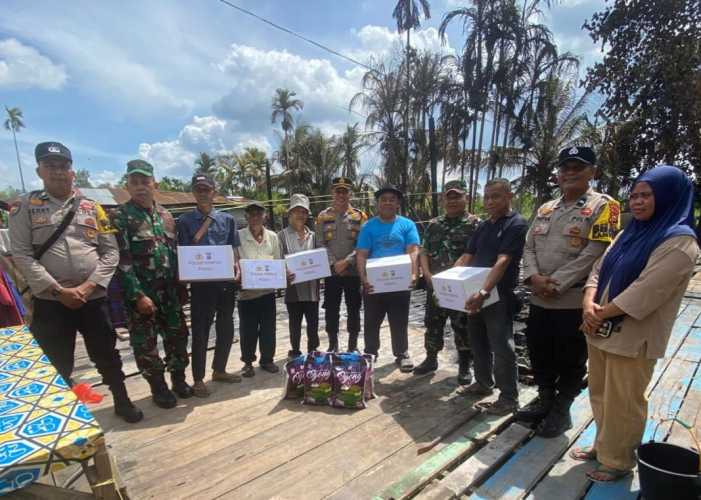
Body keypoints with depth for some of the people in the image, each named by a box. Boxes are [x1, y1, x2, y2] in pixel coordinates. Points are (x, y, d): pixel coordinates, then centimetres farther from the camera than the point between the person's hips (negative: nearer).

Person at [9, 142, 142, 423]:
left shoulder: (92, 208, 5)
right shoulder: (26, 207, 2)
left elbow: (111, 252, 1)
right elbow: (21, 255, -6)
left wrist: (87, 287, -10)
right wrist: (58, 290, -14)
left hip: (93, 299, 1)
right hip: (49, 302, -1)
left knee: (107, 356, 13)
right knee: (57, 365, 12)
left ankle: (122, 402, 32)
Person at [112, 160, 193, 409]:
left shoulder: (166, 215, 9)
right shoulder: (120, 217, -8)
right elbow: (122, 260, -13)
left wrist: (181, 286, 10)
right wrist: (138, 295, -18)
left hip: (169, 291, 5)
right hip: (140, 293, -5)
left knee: (177, 336, 12)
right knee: (145, 344, 7)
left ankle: (179, 379, 30)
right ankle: (158, 388, 23)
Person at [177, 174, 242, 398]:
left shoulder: (227, 219, 8)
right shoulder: (185, 220, 2)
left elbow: (233, 251, 10)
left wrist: (236, 268, -6)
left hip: (226, 280, 3)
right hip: (201, 282, -3)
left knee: (226, 328, 13)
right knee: (200, 330, 4)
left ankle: (219, 370, 32)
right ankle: (198, 379, 19)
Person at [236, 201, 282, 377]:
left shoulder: (272, 237, 5)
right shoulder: (239, 236, -5)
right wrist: (237, 277, -22)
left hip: (268, 290, 3)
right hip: (246, 291, -2)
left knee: (268, 328, 11)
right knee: (248, 329, 8)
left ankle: (267, 359, 29)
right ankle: (248, 362, 26)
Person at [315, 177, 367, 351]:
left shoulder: (360, 216, 1)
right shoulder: (323, 216, 4)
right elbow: (320, 245, -1)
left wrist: (346, 261, -15)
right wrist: (334, 263, -11)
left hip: (353, 271, -1)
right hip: (331, 272, 1)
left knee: (354, 310, 8)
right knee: (331, 310, 8)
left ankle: (353, 345, 23)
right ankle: (332, 345, 24)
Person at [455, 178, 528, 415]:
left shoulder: (516, 224, -10)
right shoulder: (483, 226, 14)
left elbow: (502, 262, -22)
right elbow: (466, 258, 13)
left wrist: (484, 292, -32)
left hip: (499, 295, -7)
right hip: (476, 294, 8)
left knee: (501, 347, 1)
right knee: (478, 342, 18)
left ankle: (509, 398, 16)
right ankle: (483, 383, 36)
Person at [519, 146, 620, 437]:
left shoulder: (603, 206, -6)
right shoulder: (545, 209, 13)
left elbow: (595, 252, -16)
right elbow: (529, 247, 8)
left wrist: (556, 283, -18)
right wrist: (534, 277, -10)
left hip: (574, 302, -5)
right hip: (539, 300, 6)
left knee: (570, 362, 10)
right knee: (539, 355, 17)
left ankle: (561, 410, 31)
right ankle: (545, 401, 39)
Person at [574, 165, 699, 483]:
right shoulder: (630, 233, 12)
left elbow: (645, 292, -21)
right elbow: (599, 269, 7)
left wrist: (600, 315, -14)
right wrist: (589, 304, -10)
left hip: (632, 337, -7)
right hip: (601, 331, 7)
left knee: (622, 403, 7)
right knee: (600, 395, 19)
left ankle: (618, 461, 26)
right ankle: (603, 446, 38)